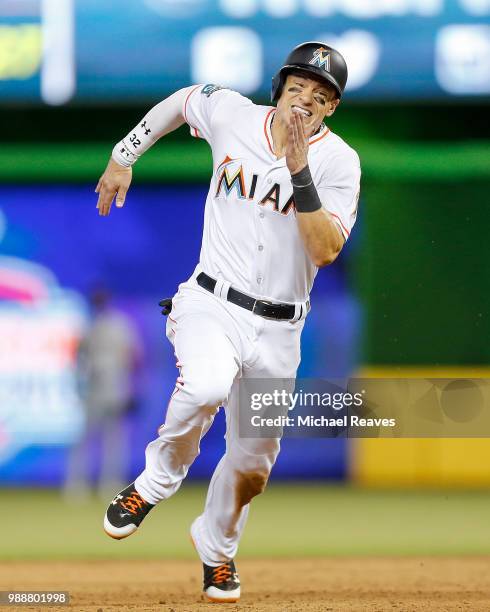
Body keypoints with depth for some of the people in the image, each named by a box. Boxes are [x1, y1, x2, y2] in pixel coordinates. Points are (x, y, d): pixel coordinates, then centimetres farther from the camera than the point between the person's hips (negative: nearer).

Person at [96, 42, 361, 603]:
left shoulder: (337, 162, -10)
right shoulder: (230, 114, -6)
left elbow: (326, 250, -23)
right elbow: (182, 100, 17)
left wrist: (299, 171, -31)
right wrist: (123, 156, 21)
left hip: (278, 329, 1)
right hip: (212, 305, -1)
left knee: (252, 463, 9)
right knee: (206, 387, -34)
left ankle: (216, 547, 39)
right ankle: (155, 482, -8)